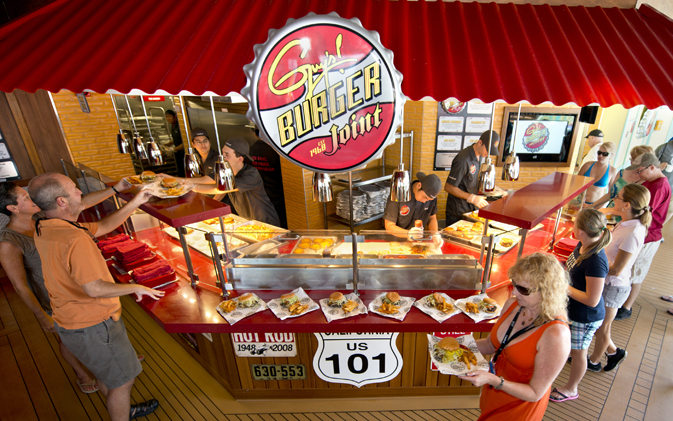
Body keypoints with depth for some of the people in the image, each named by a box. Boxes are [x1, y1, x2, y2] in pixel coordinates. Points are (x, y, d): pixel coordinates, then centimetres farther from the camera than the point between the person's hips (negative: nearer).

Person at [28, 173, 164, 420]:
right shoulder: (74, 239, -33)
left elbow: (103, 227, 6)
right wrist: (136, 287, -19)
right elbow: (95, 289, -33)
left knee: (106, 374, 30)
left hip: (69, 321, 10)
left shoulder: (44, 229, -1)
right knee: (123, 380, 11)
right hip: (91, 326, -10)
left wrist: (134, 203, 4)